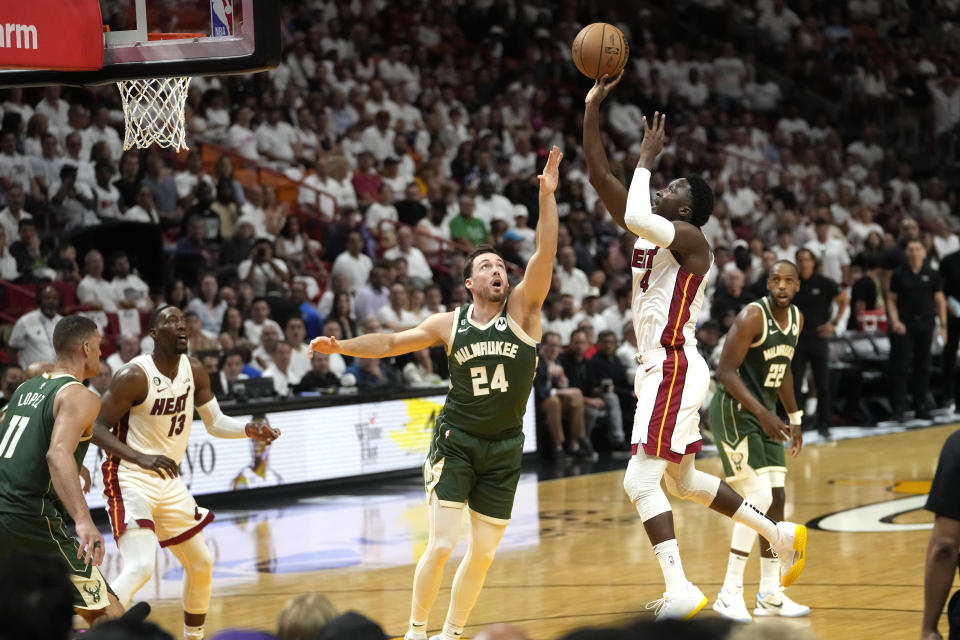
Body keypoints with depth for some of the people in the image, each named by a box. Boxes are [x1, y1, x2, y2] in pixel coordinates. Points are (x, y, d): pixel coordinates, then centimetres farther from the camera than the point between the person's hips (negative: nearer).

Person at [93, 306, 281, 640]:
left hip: (169, 483, 8)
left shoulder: (194, 370, 1)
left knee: (201, 564, 16)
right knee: (141, 566, -26)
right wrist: (141, 458, -34)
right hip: (130, 481, -8)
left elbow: (215, 422, 11)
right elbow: (98, 428, -20)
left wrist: (249, 430, -9)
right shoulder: (135, 375, -20)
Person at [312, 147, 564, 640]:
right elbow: (392, 342, 9)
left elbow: (545, 256, -18)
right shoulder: (450, 324, 0)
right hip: (455, 441, -1)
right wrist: (340, 346, -3)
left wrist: (547, 196, -27)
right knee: (441, 544, -11)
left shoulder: (522, 310, -5)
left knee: (483, 552, 6)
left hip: (503, 448, 1)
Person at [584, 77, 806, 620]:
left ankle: (681, 591, -21)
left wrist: (646, 160, -19)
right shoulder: (652, 232, 12)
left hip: (675, 368, -10)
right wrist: (593, 107, 4)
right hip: (661, 369, 10)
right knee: (682, 480, 19)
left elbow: (635, 216, -33)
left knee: (641, 480, -16)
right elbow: (600, 175, 10)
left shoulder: (689, 238, -12)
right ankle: (780, 534, 27)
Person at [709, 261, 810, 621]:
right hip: (734, 412, -9)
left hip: (764, 413, 9)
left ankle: (770, 595, 16)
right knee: (757, 499, -15)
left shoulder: (796, 319, 6)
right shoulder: (752, 317, -19)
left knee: (776, 500, 8)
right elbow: (725, 371, -22)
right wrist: (760, 412, -29)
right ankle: (730, 593, -7)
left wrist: (794, 419, 20)